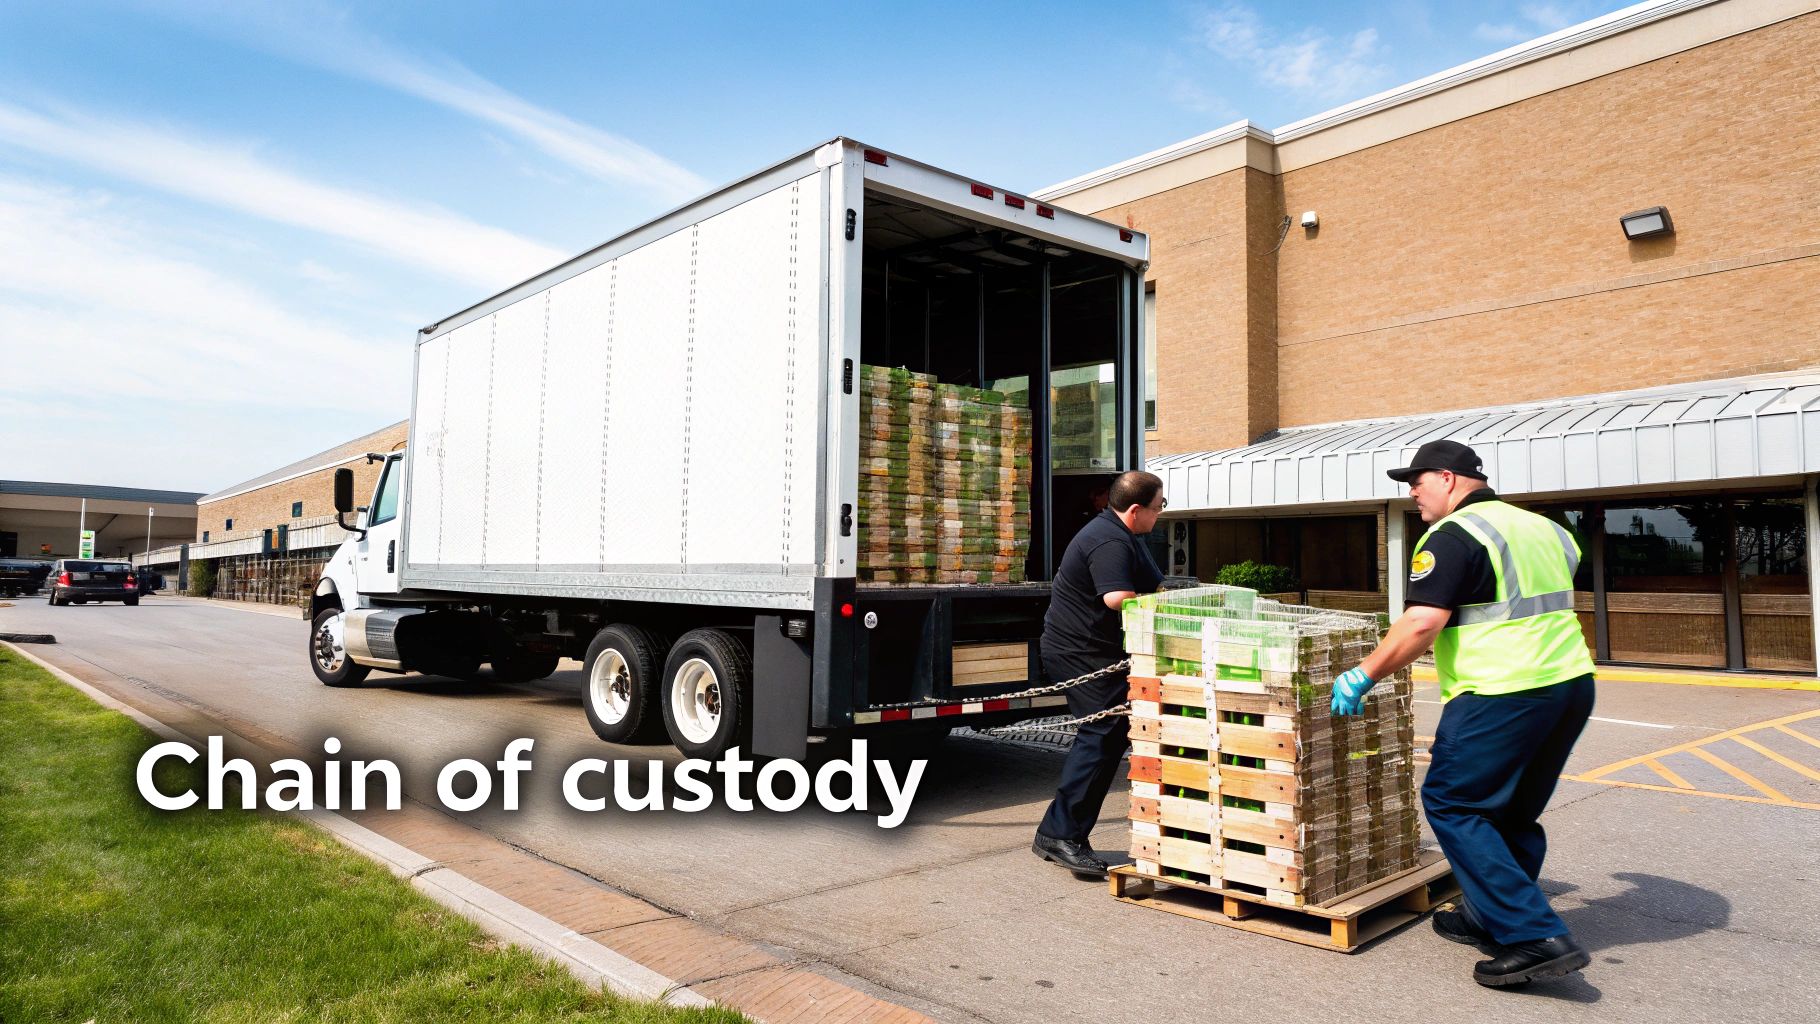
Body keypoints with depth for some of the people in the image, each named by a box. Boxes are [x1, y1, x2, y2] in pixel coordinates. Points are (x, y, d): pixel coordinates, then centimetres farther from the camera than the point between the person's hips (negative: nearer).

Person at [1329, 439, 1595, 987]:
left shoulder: (1453, 536, -11)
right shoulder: (1541, 527, 17)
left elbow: (1423, 622, -20)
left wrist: (1363, 675, -13)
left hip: (1502, 694, -9)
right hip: (1572, 683, 10)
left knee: (1451, 803, -1)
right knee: (1514, 813, 19)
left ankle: (1535, 937, -4)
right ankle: (1489, 917, 30)